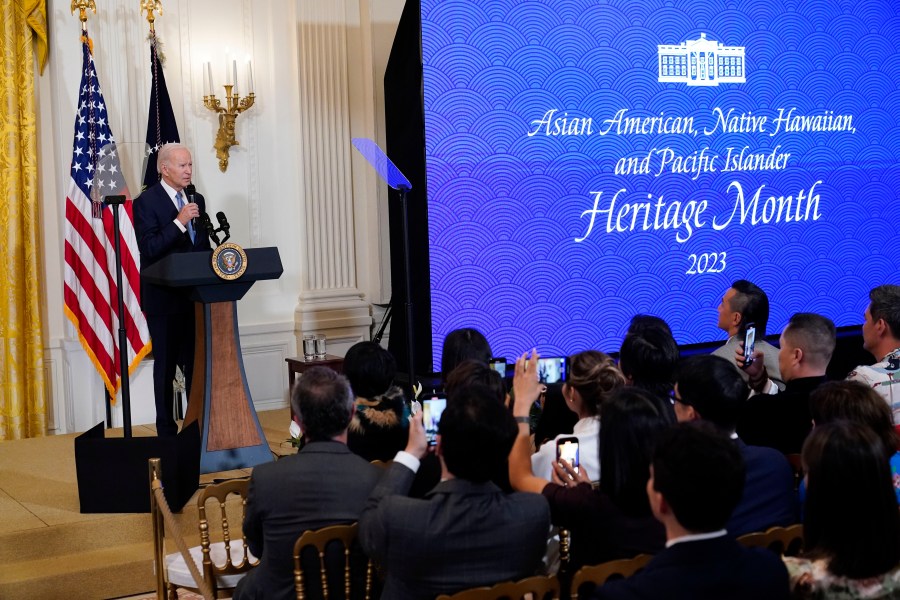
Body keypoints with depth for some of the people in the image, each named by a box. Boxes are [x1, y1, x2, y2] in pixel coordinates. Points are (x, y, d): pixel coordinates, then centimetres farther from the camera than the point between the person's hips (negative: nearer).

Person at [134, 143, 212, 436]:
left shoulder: (197, 200, 12)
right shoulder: (146, 202, -8)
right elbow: (149, 249, -18)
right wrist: (179, 222, -25)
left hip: (195, 296, 5)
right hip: (164, 298, -5)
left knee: (196, 363, 7)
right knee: (166, 366, 4)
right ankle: (166, 430, 12)